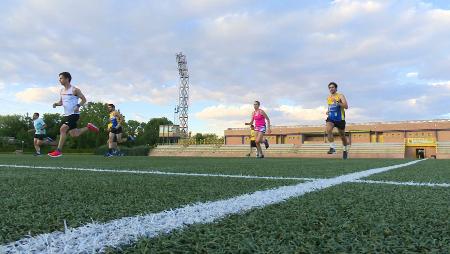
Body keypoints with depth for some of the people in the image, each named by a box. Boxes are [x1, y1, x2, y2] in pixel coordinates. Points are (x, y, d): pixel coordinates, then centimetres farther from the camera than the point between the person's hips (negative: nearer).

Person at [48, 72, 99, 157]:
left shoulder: (74, 90, -10)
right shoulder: (62, 91, 12)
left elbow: (84, 99, -5)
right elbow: (61, 102, 22)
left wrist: (78, 106, -22)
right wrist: (56, 104, -1)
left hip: (74, 114, -8)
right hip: (67, 115, 8)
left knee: (62, 129, -20)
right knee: (73, 134, 10)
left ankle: (59, 150, -14)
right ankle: (88, 127, 30)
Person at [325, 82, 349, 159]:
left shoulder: (340, 96, -6)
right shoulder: (328, 98, 10)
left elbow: (346, 106, -18)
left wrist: (337, 102, -29)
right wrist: (328, 111, 7)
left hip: (339, 118, -3)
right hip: (331, 118, 3)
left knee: (342, 135, 10)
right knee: (328, 130, -27)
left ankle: (345, 150, 32)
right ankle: (332, 147, -20)